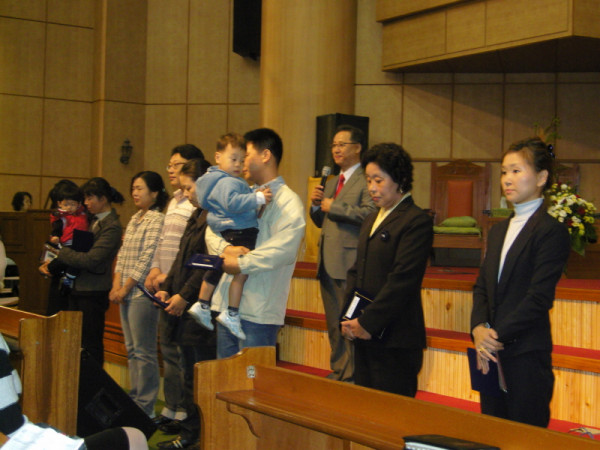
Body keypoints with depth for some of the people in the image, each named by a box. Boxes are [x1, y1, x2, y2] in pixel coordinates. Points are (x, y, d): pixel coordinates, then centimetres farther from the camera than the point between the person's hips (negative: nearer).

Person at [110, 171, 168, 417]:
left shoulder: (157, 220, -10)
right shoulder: (134, 219, 16)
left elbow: (146, 259, -15)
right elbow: (122, 255, 16)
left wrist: (125, 288, -12)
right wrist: (116, 285, 4)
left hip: (143, 293, -9)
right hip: (126, 293, 9)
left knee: (143, 351, -5)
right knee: (132, 349, 13)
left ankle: (145, 407, 0)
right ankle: (135, 399, 20)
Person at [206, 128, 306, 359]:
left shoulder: (288, 201, -8)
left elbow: (283, 249, -22)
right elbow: (212, 229, 12)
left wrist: (241, 264, -17)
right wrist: (226, 248, -9)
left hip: (257, 312, -8)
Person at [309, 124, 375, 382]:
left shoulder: (366, 180, -7)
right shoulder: (331, 183, 22)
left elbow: (370, 213, -23)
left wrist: (333, 207, -15)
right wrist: (316, 205, 4)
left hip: (350, 263, -9)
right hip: (328, 263, 9)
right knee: (334, 324, 15)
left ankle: (353, 377, 0)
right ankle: (338, 372, 24)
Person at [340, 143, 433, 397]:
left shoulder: (417, 221, -10)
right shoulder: (371, 221, 19)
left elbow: (402, 280, -16)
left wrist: (367, 323, -14)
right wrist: (348, 319, 5)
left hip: (395, 340, -8)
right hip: (364, 337, 8)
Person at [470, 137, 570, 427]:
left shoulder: (551, 231, -8)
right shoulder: (498, 231, 17)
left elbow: (539, 297, -14)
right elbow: (482, 286, 13)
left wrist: (498, 336, -13)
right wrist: (479, 328, -5)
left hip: (528, 353, -7)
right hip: (492, 352, 7)